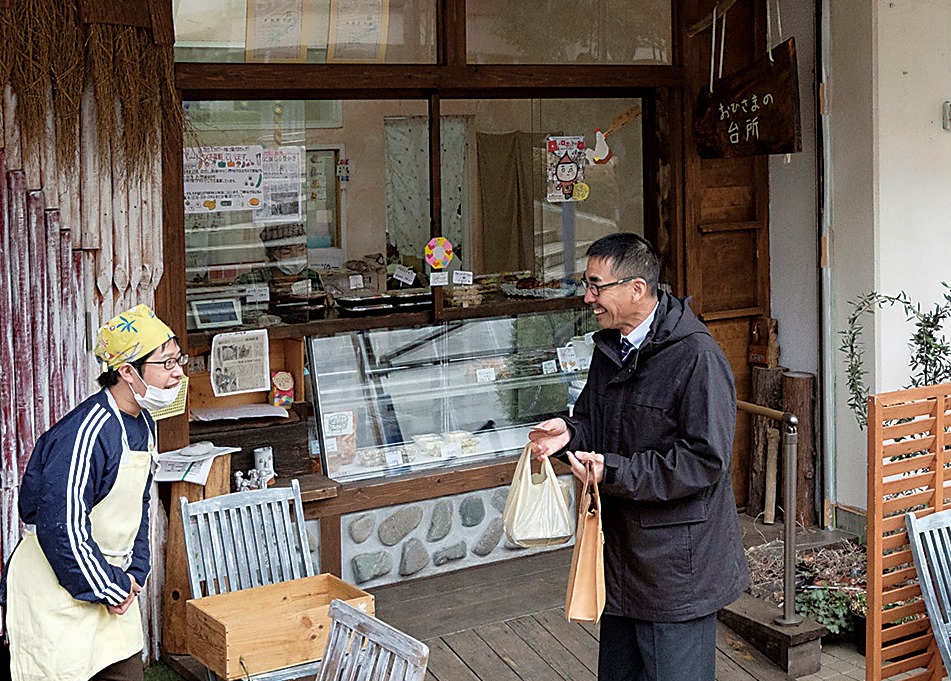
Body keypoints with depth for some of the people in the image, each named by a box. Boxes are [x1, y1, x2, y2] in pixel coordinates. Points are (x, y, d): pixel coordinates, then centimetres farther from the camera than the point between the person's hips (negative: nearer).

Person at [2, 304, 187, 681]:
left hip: (108, 579, 9)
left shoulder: (142, 423, 6)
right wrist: (110, 589, -17)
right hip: (57, 589, -9)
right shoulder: (88, 433, -25)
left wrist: (134, 574, 7)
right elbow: (61, 526, -27)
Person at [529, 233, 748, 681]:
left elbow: (704, 460, -23)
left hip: (677, 563, -8)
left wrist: (613, 472, -25)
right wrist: (569, 434, -3)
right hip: (621, 550, 8)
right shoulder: (610, 348, 8)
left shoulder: (696, 357, -19)